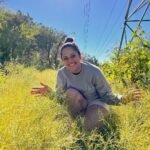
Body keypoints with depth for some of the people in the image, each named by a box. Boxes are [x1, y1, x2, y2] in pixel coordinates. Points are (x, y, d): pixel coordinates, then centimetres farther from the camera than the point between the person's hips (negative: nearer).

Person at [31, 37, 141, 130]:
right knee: (71, 92, -31)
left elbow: (106, 95, -16)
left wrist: (122, 98, -35)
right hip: (79, 107, 2)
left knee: (92, 123, -35)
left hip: (97, 103, -2)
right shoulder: (62, 73, -14)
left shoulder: (94, 71, -23)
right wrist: (50, 93, -26)